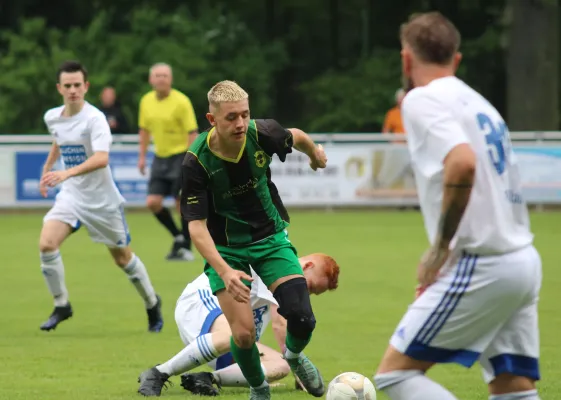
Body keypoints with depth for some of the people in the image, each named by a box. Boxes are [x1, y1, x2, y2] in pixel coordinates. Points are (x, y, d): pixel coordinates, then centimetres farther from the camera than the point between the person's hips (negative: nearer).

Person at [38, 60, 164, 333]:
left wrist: (67, 173, -49)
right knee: (46, 243, -18)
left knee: (122, 257, 10)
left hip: (102, 198, -4)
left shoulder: (94, 118, -22)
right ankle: (61, 306, -2)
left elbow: (101, 158, -37)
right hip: (71, 195, 4)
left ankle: (152, 304, 35)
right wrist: (48, 167, 26)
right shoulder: (52, 118, -1)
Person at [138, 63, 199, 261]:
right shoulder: (146, 101, 4)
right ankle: (178, 237, 18)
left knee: (182, 204, -4)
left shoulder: (181, 101, -14)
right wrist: (142, 156, 15)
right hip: (160, 157, 6)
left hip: (180, 156, -6)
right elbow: (144, 129, 17)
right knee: (153, 202, -2)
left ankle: (186, 248, 8)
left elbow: (192, 132, -14)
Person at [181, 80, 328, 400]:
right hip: (226, 249, -2)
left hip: (270, 237, 2)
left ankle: (295, 356, 24)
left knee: (301, 318, -13)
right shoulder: (196, 163, -26)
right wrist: (224, 271, -37)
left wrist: (316, 152, 27)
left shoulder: (262, 134, -19)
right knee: (243, 334, -13)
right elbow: (196, 225, -25)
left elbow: (296, 137, 6)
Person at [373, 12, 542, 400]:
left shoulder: (423, 100, -6)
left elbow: (462, 163, -24)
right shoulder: (477, 102, 20)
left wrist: (439, 249, -16)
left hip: (482, 265, -8)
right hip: (523, 261, 8)